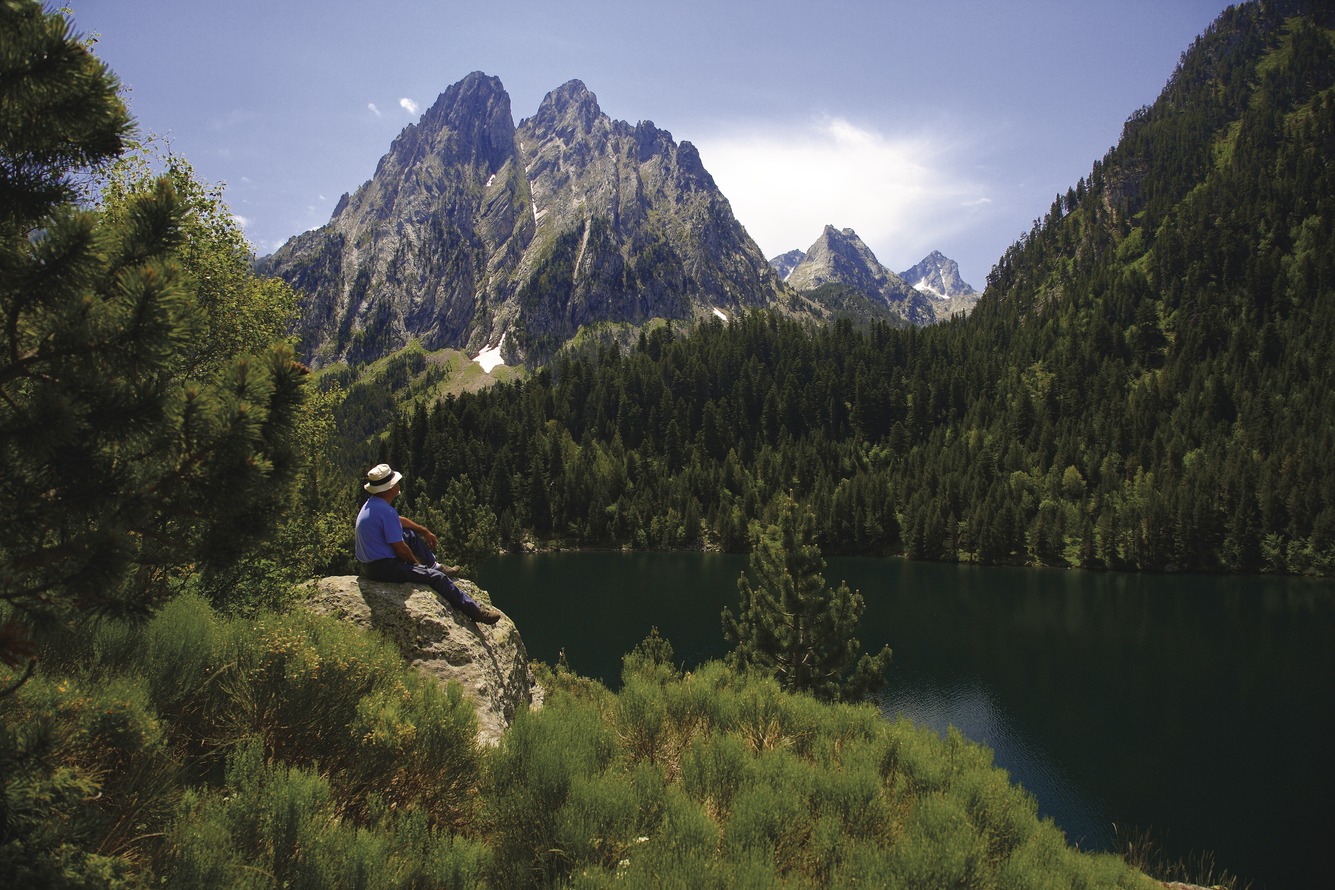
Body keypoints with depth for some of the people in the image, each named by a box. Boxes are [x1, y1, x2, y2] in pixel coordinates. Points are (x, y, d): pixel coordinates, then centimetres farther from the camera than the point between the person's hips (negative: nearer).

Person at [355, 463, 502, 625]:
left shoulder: (371, 504, 6)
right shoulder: (386, 511, -24)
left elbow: (399, 520, 25)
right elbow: (400, 549, -20)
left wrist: (424, 531, 28)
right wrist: (416, 563, -1)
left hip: (368, 563, 11)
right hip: (383, 568, -11)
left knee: (410, 535, 27)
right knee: (436, 577, -13)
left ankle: (435, 566, 40)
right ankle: (476, 611, -9)